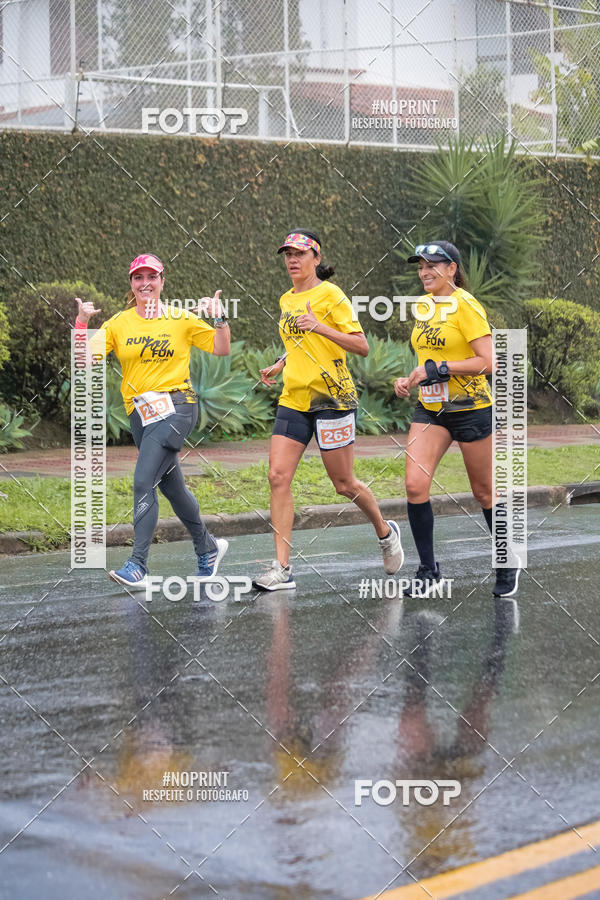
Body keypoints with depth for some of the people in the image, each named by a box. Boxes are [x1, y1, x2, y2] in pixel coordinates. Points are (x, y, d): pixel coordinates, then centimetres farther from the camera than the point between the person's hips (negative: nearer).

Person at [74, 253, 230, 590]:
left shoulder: (182, 319, 3)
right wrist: (82, 322, -14)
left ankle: (138, 567, -19)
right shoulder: (119, 323, 7)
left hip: (175, 406, -4)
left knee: (144, 482, -18)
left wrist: (220, 319, -7)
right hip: (140, 413, 4)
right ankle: (208, 548, 35)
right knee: (172, 486, 14)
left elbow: (221, 350, 9)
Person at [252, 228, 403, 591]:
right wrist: (279, 365, 13)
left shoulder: (330, 295, -7)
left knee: (344, 483, 3)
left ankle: (385, 532, 32)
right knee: (278, 476, -7)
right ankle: (282, 568, -7)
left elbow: (362, 345, -12)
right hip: (293, 398, 6)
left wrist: (320, 327, -23)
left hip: (332, 397, -6)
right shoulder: (286, 300, 14)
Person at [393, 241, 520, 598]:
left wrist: (439, 369, -21)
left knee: (484, 493, 6)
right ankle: (429, 569, 2)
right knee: (415, 484, -10)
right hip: (430, 409, 6)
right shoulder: (425, 305, 9)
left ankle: (507, 566, 25)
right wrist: (411, 379, 7)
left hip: (470, 408, -6)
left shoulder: (465, 305, -13)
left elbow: (487, 361, -19)